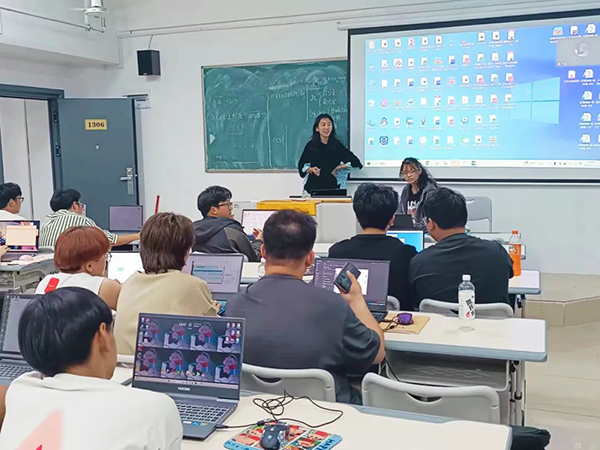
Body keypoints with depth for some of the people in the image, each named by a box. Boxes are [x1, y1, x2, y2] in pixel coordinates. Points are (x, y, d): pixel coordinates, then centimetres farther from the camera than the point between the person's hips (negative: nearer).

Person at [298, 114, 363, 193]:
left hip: (332, 187, 0)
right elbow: (301, 165, 11)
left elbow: (356, 162, 1)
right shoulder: (311, 145, 3)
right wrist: (310, 169, -6)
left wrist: (340, 167, -7)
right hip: (313, 187, 1)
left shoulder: (337, 145, 1)